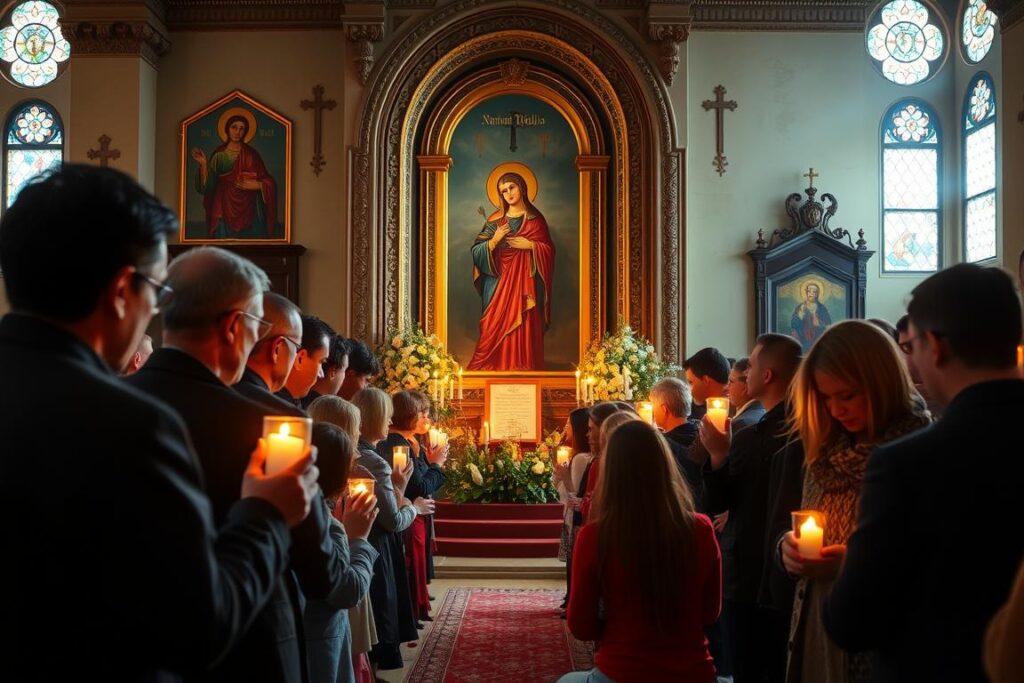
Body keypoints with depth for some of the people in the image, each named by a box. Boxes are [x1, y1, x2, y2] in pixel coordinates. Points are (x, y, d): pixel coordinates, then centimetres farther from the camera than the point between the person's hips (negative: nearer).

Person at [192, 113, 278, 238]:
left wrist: (257, 185, -16)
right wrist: (203, 165, -14)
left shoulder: (252, 155, 4)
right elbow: (207, 185, -2)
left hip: (248, 210, 0)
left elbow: (269, 183, 3)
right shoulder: (218, 155, 4)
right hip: (225, 210, 0)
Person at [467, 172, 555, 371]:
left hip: (525, 282, 0)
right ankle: (495, 367, 5)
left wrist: (529, 245, -10)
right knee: (497, 326, -3)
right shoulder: (495, 219, 5)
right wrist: (494, 240, -15)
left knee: (524, 327, -2)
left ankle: (522, 368, 6)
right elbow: (476, 250, 1)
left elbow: (549, 250, 5)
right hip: (498, 281, 0)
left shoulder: (536, 219, 6)